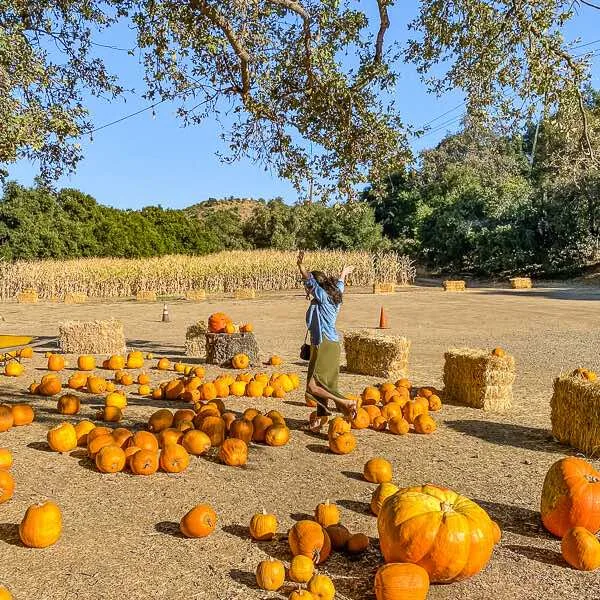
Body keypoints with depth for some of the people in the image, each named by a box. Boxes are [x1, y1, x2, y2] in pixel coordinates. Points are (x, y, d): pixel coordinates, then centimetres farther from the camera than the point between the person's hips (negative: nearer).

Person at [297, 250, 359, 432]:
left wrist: (301, 266, -35)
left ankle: (346, 403, -8)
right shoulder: (333, 296, 14)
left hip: (325, 346, -10)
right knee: (322, 384, 17)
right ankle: (321, 416, 27)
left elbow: (311, 281, -25)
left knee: (314, 386, -14)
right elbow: (339, 285, 35)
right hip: (329, 345, 10)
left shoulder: (322, 297, -10)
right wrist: (343, 274, 53)